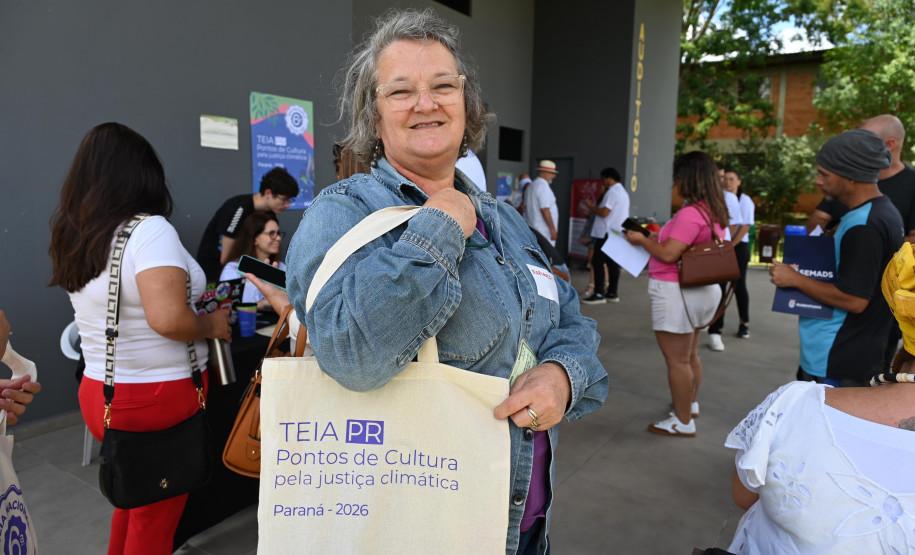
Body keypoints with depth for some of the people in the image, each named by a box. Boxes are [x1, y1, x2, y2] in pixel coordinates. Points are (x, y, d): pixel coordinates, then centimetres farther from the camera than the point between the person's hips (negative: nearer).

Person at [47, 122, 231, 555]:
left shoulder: (73, 238, 6)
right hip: (161, 395, -7)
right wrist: (213, 324, -13)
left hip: (98, 392, 7)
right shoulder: (149, 230, -20)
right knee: (156, 518, 11)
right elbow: (168, 319, -32)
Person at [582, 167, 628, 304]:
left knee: (597, 262, -8)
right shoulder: (623, 192, 20)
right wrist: (595, 207, 16)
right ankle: (612, 293, 15)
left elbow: (604, 212, -20)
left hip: (606, 233, -10)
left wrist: (590, 207, -5)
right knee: (612, 263, 11)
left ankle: (599, 294, -9)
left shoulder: (612, 192, -13)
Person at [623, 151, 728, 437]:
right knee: (690, 354, 24)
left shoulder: (690, 213, -22)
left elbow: (668, 254, -23)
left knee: (676, 360, 0)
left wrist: (642, 240, -8)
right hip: (701, 290, 10)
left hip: (675, 293, -10)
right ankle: (690, 404, 41)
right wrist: (656, 238, 13)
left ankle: (683, 422, 11)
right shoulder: (714, 212, 9)